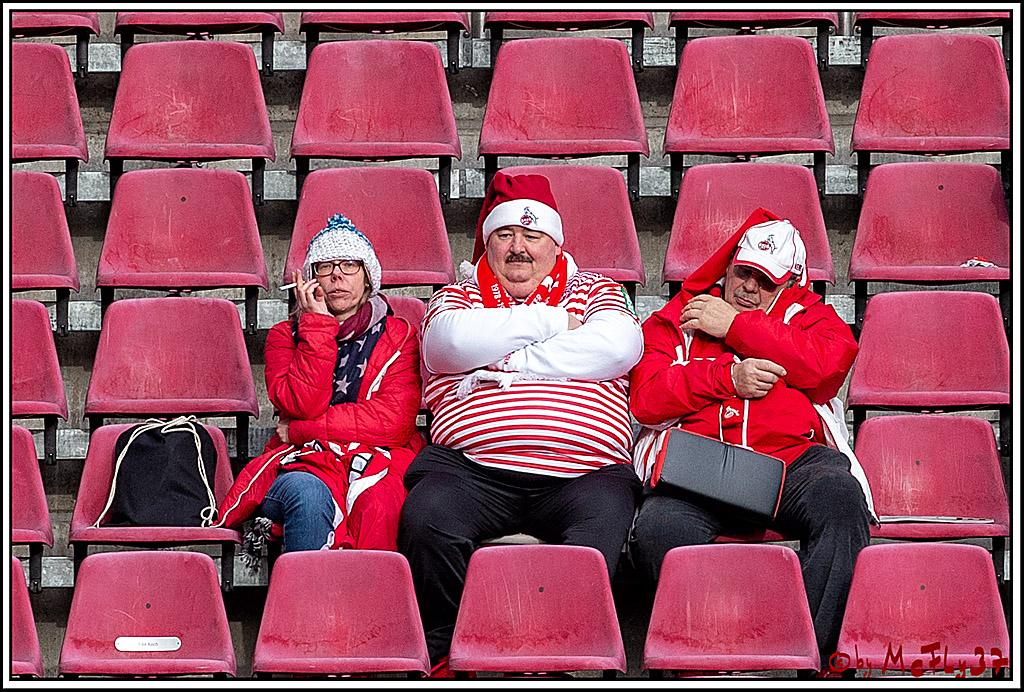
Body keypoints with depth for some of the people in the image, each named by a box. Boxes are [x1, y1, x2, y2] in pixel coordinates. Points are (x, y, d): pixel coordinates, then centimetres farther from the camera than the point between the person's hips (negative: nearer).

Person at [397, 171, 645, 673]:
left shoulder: (594, 291, 24)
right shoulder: (457, 296, 25)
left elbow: (619, 346, 0)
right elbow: (453, 340, -2)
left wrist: (504, 359, 0)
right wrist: (552, 321, 4)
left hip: (582, 470, 0)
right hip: (470, 467, 1)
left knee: (601, 523, -34)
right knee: (425, 520, -31)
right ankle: (441, 658, -14)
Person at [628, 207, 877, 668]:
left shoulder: (808, 316, 25)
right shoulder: (675, 319, 24)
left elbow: (830, 360, 0)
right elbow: (645, 397, 8)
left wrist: (736, 325, 3)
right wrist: (727, 378, -2)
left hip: (793, 458, 1)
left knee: (840, 495, -35)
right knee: (657, 527, -35)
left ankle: (820, 653, -35)